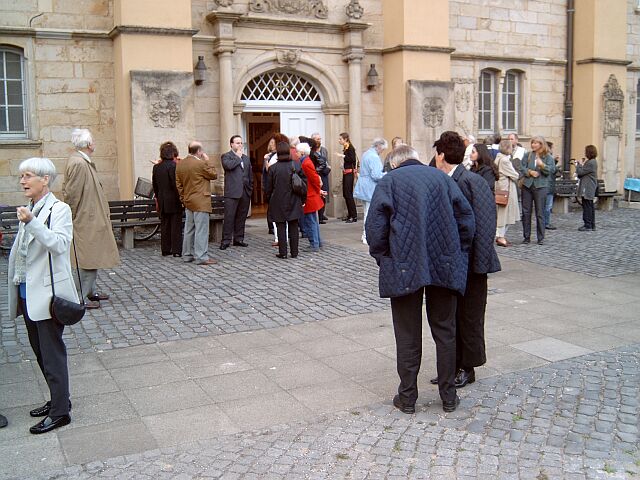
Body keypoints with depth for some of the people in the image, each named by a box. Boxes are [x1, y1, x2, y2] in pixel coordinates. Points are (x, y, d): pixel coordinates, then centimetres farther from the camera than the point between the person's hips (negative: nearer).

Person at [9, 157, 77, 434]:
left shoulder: (59, 209, -12)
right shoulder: (29, 210, 11)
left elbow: (59, 244, -27)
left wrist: (32, 222, -36)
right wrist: (16, 285, 16)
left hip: (48, 294, -8)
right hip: (28, 293, 8)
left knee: (52, 353, -1)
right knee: (39, 350, 16)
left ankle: (60, 412, 8)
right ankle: (58, 399, 31)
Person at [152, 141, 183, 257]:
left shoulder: (156, 167, 6)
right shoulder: (173, 166, -15)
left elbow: (154, 184, 12)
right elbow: (176, 184, -18)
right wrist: (180, 197, -8)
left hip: (162, 201, 6)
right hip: (174, 200, -6)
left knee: (164, 226, 12)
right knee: (176, 226, 1)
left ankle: (165, 250, 16)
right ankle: (176, 251, 2)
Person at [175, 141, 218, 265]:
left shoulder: (180, 164, 8)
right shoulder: (201, 163, -16)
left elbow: (178, 184, 13)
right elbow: (214, 175, -3)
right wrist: (208, 161, 1)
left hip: (188, 202, 8)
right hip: (200, 202, -8)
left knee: (189, 229, 15)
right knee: (201, 229, -6)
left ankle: (187, 254, 21)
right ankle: (201, 257, -6)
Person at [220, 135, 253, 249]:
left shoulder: (246, 158, 20)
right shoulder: (226, 156, 2)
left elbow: (250, 175, 22)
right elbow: (229, 165, -21)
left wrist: (250, 188, 14)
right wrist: (238, 157, -7)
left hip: (245, 193, 6)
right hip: (232, 192, -6)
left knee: (241, 217, 9)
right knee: (229, 217, -6)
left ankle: (238, 239, 17)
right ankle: (226, 241, -2)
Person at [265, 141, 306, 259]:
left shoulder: (273, 168, -8)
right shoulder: (296, 165, -4)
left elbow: (269, 187, -2)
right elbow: (304, 181, -1)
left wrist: (269, 199, 13)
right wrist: (302, 198, 9)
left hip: (278, 202, -2)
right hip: (293, 201, 2)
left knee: (281, 227, 5)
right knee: (293, 227, 9)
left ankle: (282, 252, 5)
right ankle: (294, 252, 12)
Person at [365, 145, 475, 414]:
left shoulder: (389, 181, 2)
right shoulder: (442, 177, 11)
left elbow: (375, 227, -6)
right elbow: (466, 218, 7)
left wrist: (383, 259, 6)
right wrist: (459, 255, 15)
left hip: (404, 269, -2)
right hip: (445, 267, 3)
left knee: (408, 335, 8)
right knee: (445, 331, 14)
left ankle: (407, 398, 16)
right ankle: (448, 396, 22)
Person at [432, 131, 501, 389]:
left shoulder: (472, 182, -17)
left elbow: (483, 225, -19)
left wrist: (479, 262, -20)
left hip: (470, 264, -7)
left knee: (469, 317, 8)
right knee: (451, 316, 15)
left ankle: (468, 368, 23)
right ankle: (454, 365, 29)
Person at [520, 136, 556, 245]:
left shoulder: (548, 157, 3)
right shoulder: (527, 155, 10)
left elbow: (552, 170, -9)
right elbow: (522, 168, 4)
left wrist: (542, 165, -23)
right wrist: (530, 172, -13)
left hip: (540, 186, -3)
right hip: (527, 185, 3)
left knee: (540, 213, -2)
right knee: (526, 212, 4)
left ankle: (541, 238, 4)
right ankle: (527, 237, 12)